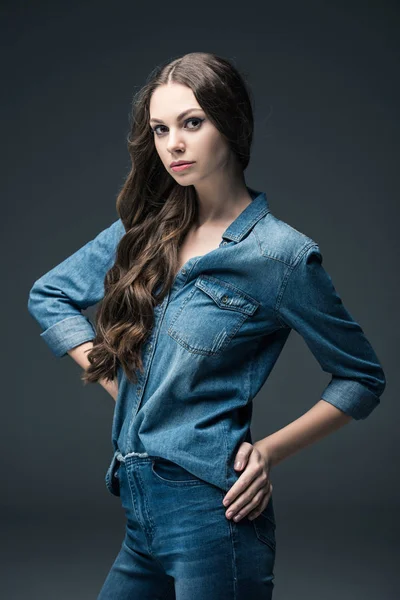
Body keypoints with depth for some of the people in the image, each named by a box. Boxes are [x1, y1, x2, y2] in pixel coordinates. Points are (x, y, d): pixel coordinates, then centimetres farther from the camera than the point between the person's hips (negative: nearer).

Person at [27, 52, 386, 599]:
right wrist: (122, 387, 5)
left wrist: (269, 452, -11)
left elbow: (362, 379, -1)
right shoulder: (146, 229, 5)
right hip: (142, 509, 6)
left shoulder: (280, 255, -10)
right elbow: (49, 295, 16)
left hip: (210, 512, -6)